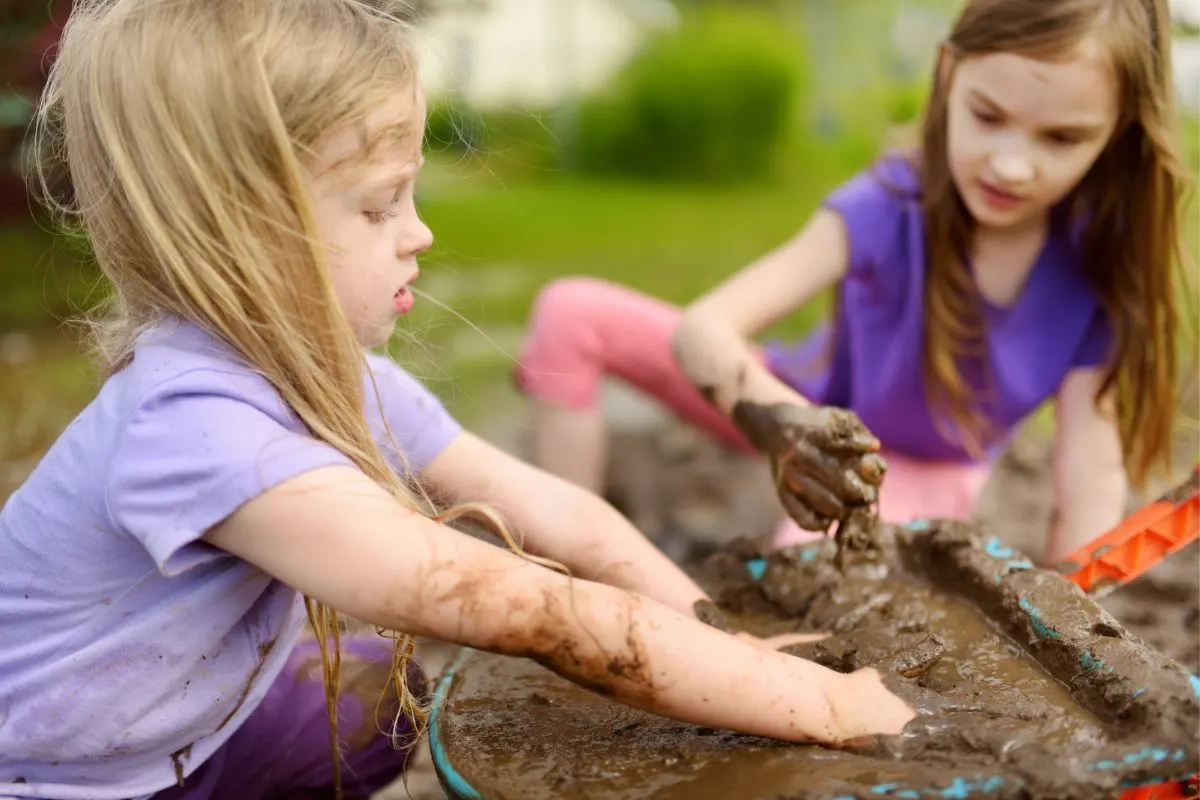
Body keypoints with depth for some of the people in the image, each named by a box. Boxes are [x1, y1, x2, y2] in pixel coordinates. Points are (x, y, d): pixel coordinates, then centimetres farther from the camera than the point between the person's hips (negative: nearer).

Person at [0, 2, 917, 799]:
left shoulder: (336, 374, -10)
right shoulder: (191, 422, -36)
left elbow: (557, 517, -10)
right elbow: (533, 611, -39)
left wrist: (719, 643, -20)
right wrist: (825, 702, -35)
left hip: (181, 723, 7)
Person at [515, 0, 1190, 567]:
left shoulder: (1095, 278, -23)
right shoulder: (888, 205, -26)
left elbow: (1092, 488, -23)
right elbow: (703, 329, -35)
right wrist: (780, 421, -55)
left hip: (924, 472, -1)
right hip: (815, 415, 2)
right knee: (572, 313, -16)